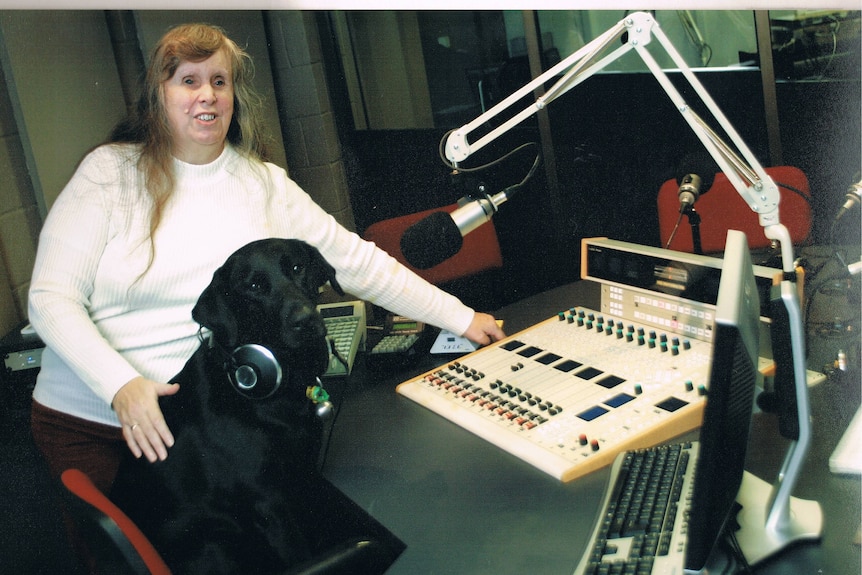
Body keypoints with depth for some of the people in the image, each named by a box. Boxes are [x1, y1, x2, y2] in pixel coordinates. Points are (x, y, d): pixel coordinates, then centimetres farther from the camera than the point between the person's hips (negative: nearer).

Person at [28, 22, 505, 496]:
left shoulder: (264, 184, 2)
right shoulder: (110, 170, -5)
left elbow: (356, 261, 3)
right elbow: (51, 297, -9)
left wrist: (460, 318, 1)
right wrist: (121, 384, -24)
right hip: (83, 418, -1)